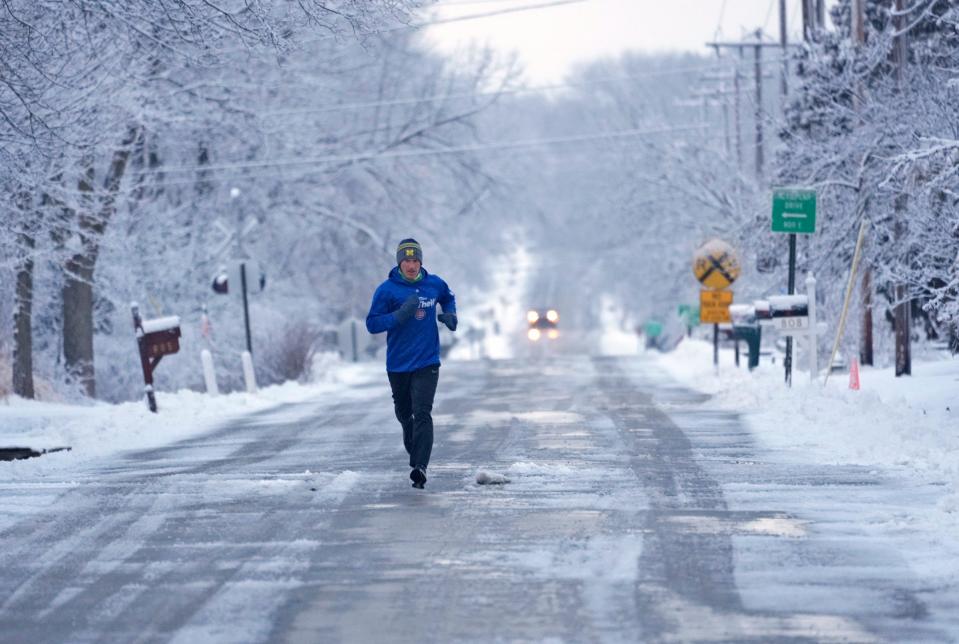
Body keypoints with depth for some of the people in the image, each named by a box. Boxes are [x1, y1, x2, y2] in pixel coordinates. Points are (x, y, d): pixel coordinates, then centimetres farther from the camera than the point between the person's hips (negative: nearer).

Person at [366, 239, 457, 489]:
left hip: (427, 364, -1)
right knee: (404, 414, 15)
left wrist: (450, 314, 6)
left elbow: (448, 298, 27)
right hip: (398, 365, 1)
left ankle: (420, 467, -24)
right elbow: (372, 324, -11)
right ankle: (414, 454, 39)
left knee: (422, 414, -16)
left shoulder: (435, 284, 3)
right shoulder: (387, 289, -6)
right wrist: (401, 314, -24)